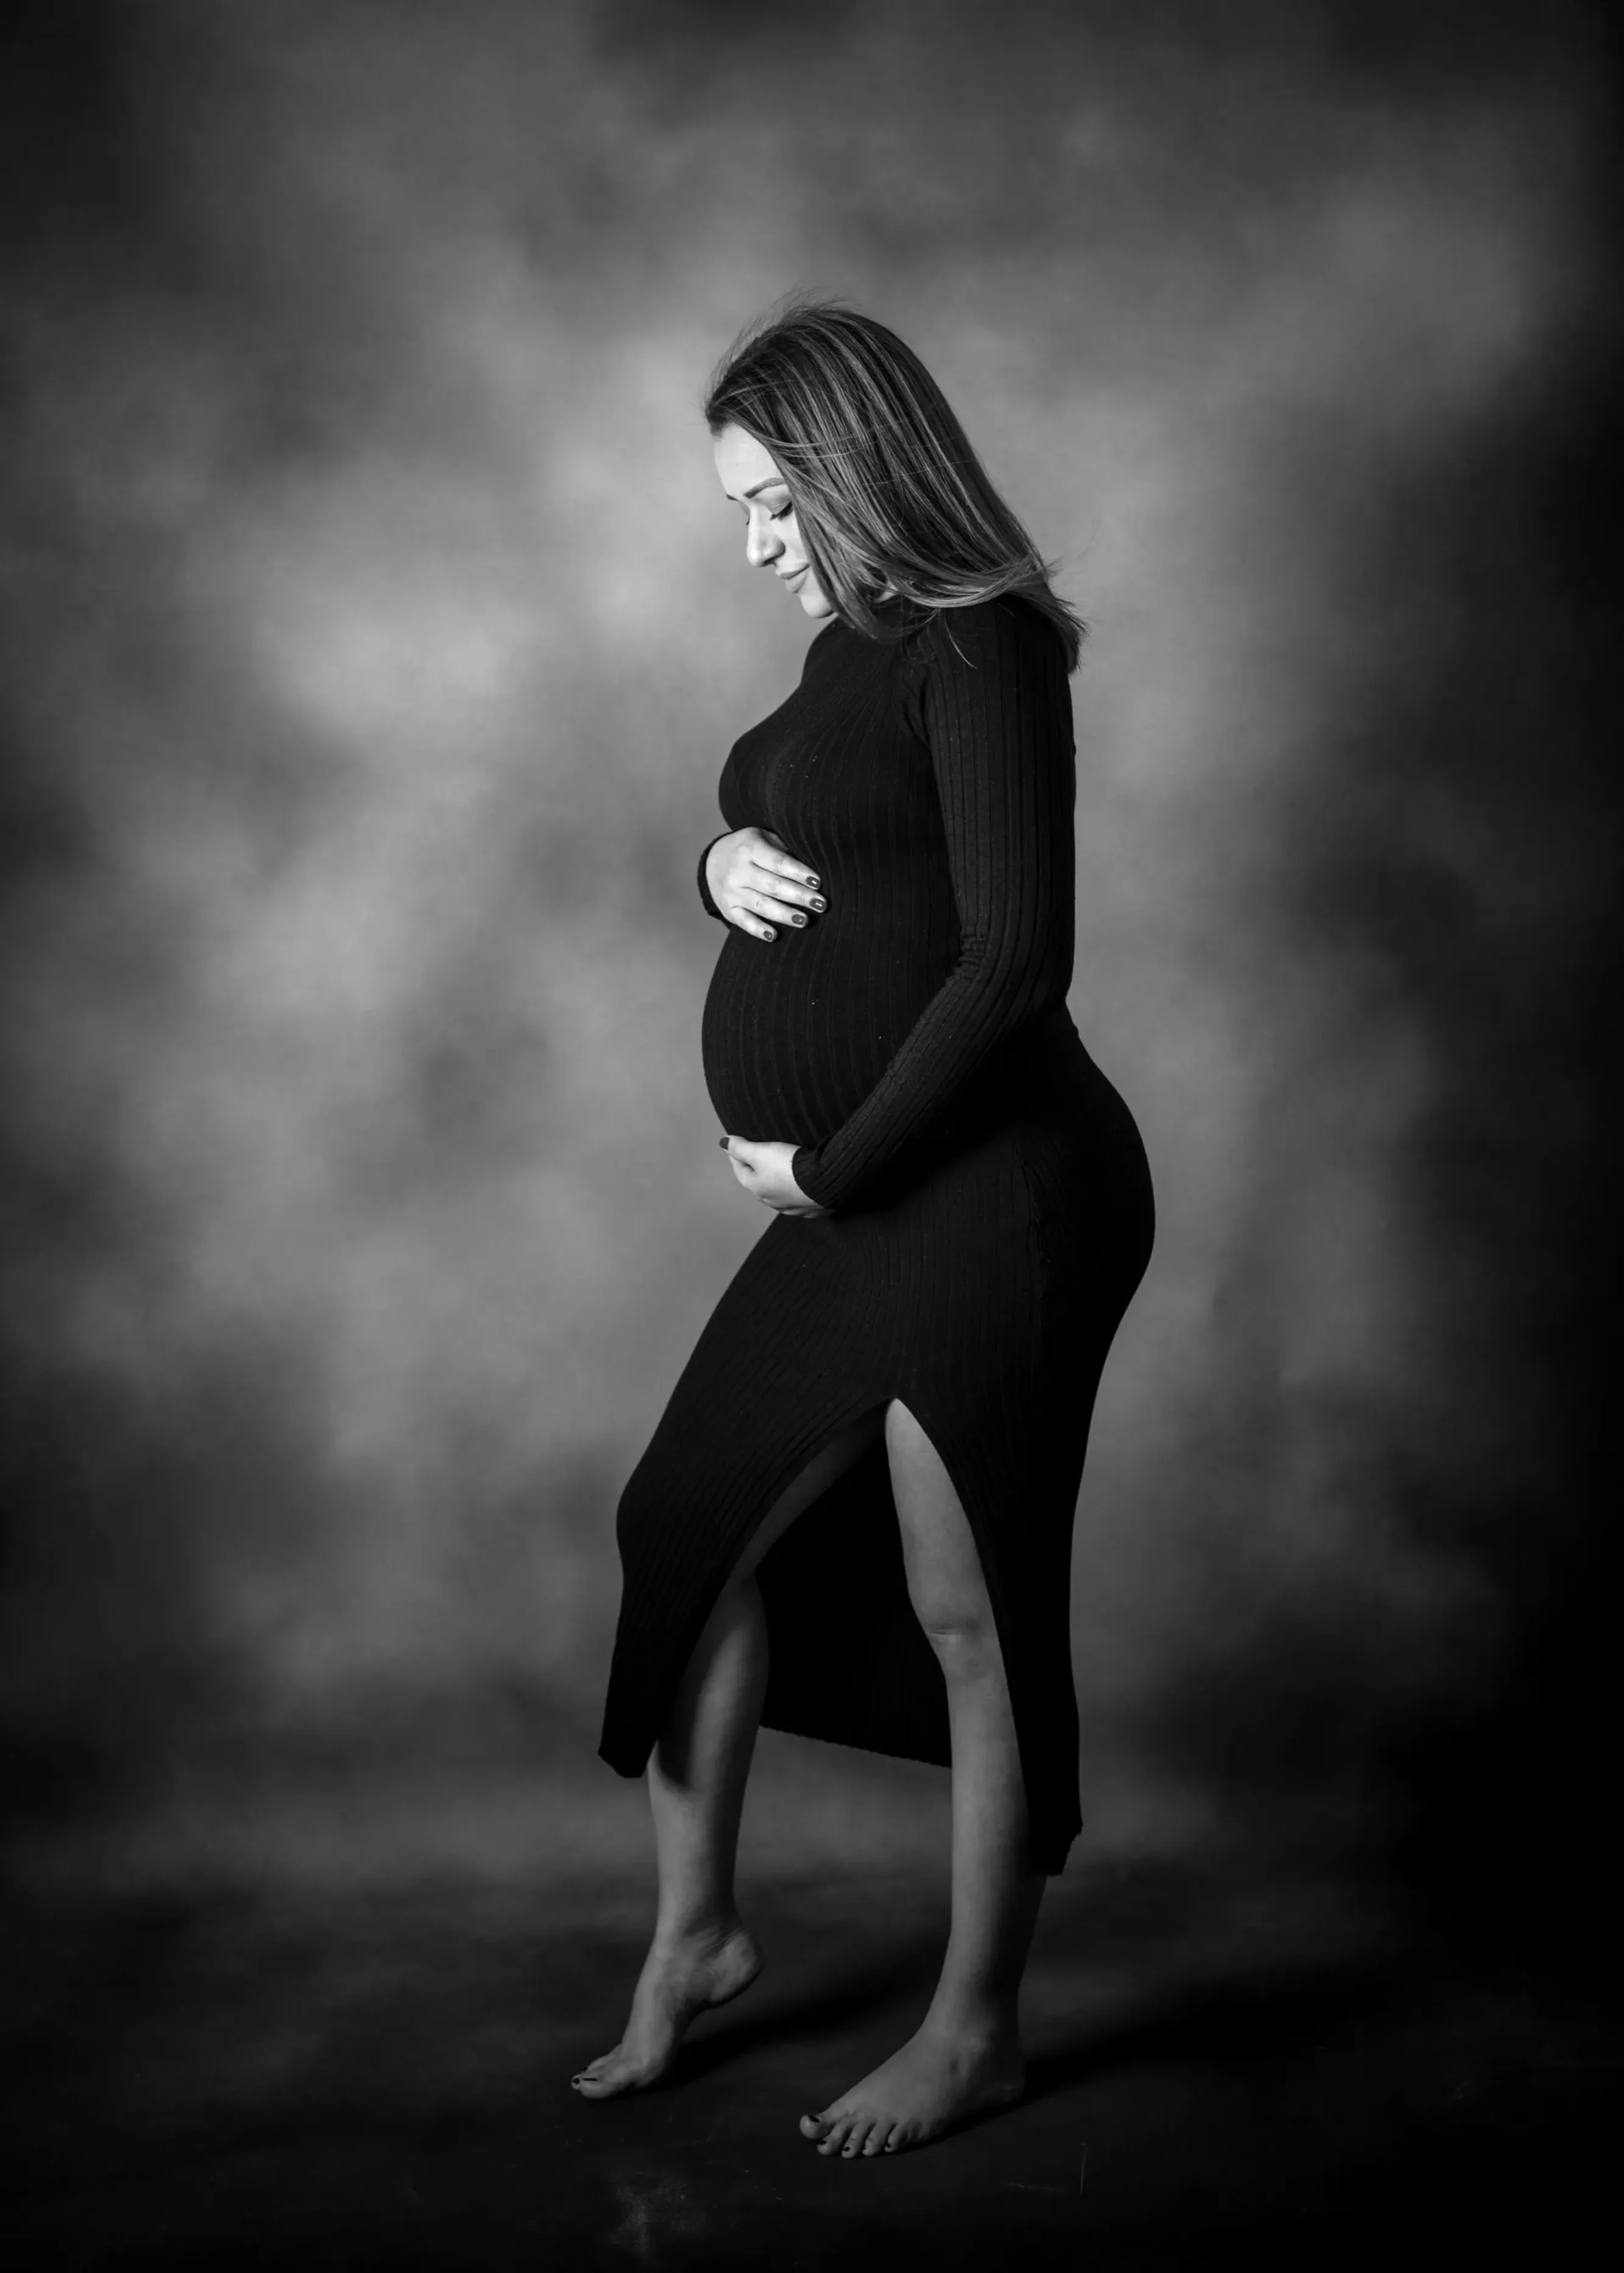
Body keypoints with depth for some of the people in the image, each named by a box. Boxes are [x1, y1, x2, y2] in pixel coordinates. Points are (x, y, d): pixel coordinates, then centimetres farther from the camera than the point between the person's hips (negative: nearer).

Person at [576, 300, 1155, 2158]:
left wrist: (830, 1168, -15)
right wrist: (719, 863, -1)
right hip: (861, 1192, 9)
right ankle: (693, 1936, 31)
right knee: (696, 1530, 13)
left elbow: (1015, 959, -21)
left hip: (994, 1191, -9)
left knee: (969, 1615, 2)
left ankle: (975, 2030, 21)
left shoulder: (978, 650, -14)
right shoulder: (855, 647, 13)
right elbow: (774, 853, 24)